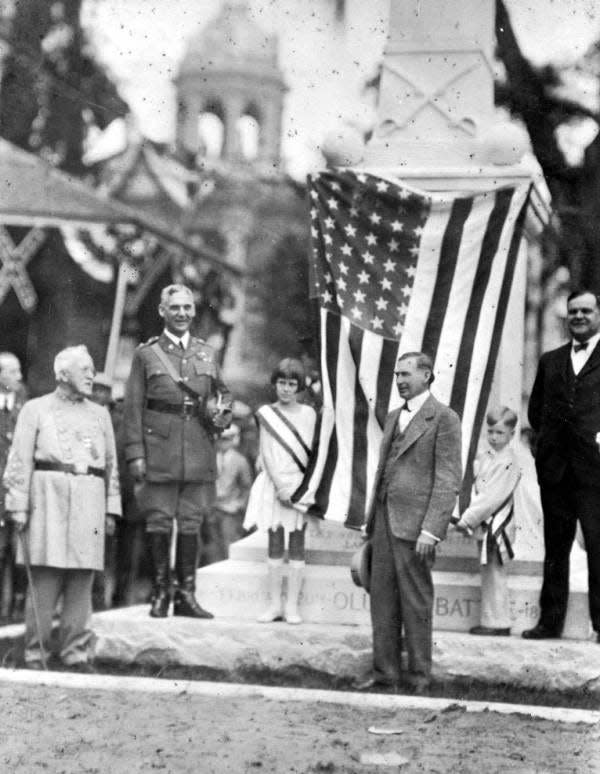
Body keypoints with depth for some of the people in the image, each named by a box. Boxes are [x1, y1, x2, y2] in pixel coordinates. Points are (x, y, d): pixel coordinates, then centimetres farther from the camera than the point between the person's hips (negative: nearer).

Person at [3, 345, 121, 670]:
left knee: (81, 581, 0)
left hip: (89, 502, 3)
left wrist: (111, 509, 11)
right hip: (48, 497, -3)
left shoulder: (100, 415, 19)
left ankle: (76, 652, 5)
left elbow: (111, 464, 19)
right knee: (45, 579, -6)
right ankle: (35, 653, -1)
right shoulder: (36, 410, 8)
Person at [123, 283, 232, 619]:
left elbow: (224, 392, 22)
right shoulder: (146, 354, 4)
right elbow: (133, 406, 0)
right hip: (159, 450, -3)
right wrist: (135, 453, -8)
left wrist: (222, 412, -2)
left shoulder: (207, 353, 14)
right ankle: (161, 593, 10)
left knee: (192, 523, 5)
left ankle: (187, 594, 12)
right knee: (160, 522, 0)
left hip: (199, 451, 3)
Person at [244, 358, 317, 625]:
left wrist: (300, 490, -10)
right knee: (274, 545, 4)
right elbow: (266, 455, -1)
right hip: (273, 485, 1)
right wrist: (280, 487, -11)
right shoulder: (266, 414, 3)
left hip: (299, 485, -1)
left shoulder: (307, 414, 2)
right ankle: (275, 604, 9)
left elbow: (309, 453, 0)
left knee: (297, 546, 0)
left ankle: (292, 605, 3)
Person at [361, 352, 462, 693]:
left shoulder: (444, 418, -6)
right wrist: (372, 518, 16)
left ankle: (419, 674, 8)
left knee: (416, 601, -1)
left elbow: (449, 481, -11)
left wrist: (431, 530, -18)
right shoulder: (394, 416, 19)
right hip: (384, 520, 7)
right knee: (382, 598, 7)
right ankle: (386, 671, 13)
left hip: (414, 522, -7)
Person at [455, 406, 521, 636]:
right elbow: (476, 490, 13)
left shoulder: (509, 463, -14)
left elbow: (493, 498, -19)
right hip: (484, 525, 8)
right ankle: (490, 621, 20)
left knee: (495, 575, -3)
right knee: (488, 575, 13)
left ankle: (498, 623, 4)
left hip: (497, 526, -8)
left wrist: (468, 519, -19)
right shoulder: (484, 458, 11)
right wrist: (469, 518, -1)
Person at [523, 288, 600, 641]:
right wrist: (550, 437, 8)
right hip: (556, 466, 4)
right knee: (555, 545, 9)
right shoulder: (551, 360, 18)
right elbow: (536, 410, 21)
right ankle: (551, 620, 13)